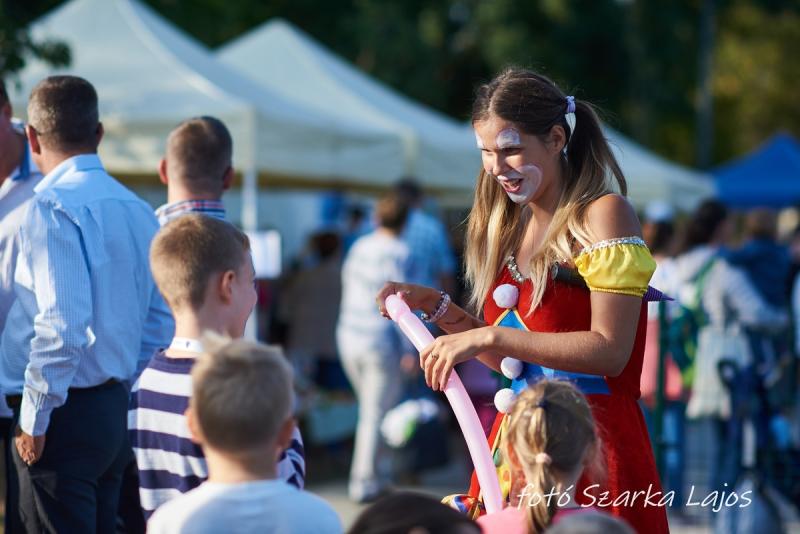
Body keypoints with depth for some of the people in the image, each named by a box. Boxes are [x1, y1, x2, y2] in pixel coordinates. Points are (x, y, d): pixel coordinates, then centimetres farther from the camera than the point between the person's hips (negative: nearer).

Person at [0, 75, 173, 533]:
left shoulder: (54, 206, -14)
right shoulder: (137, 209, 9)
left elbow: (61, 324, -22)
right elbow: (161, 322, 12)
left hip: (65, 414, -8)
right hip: (116, 408, 8)